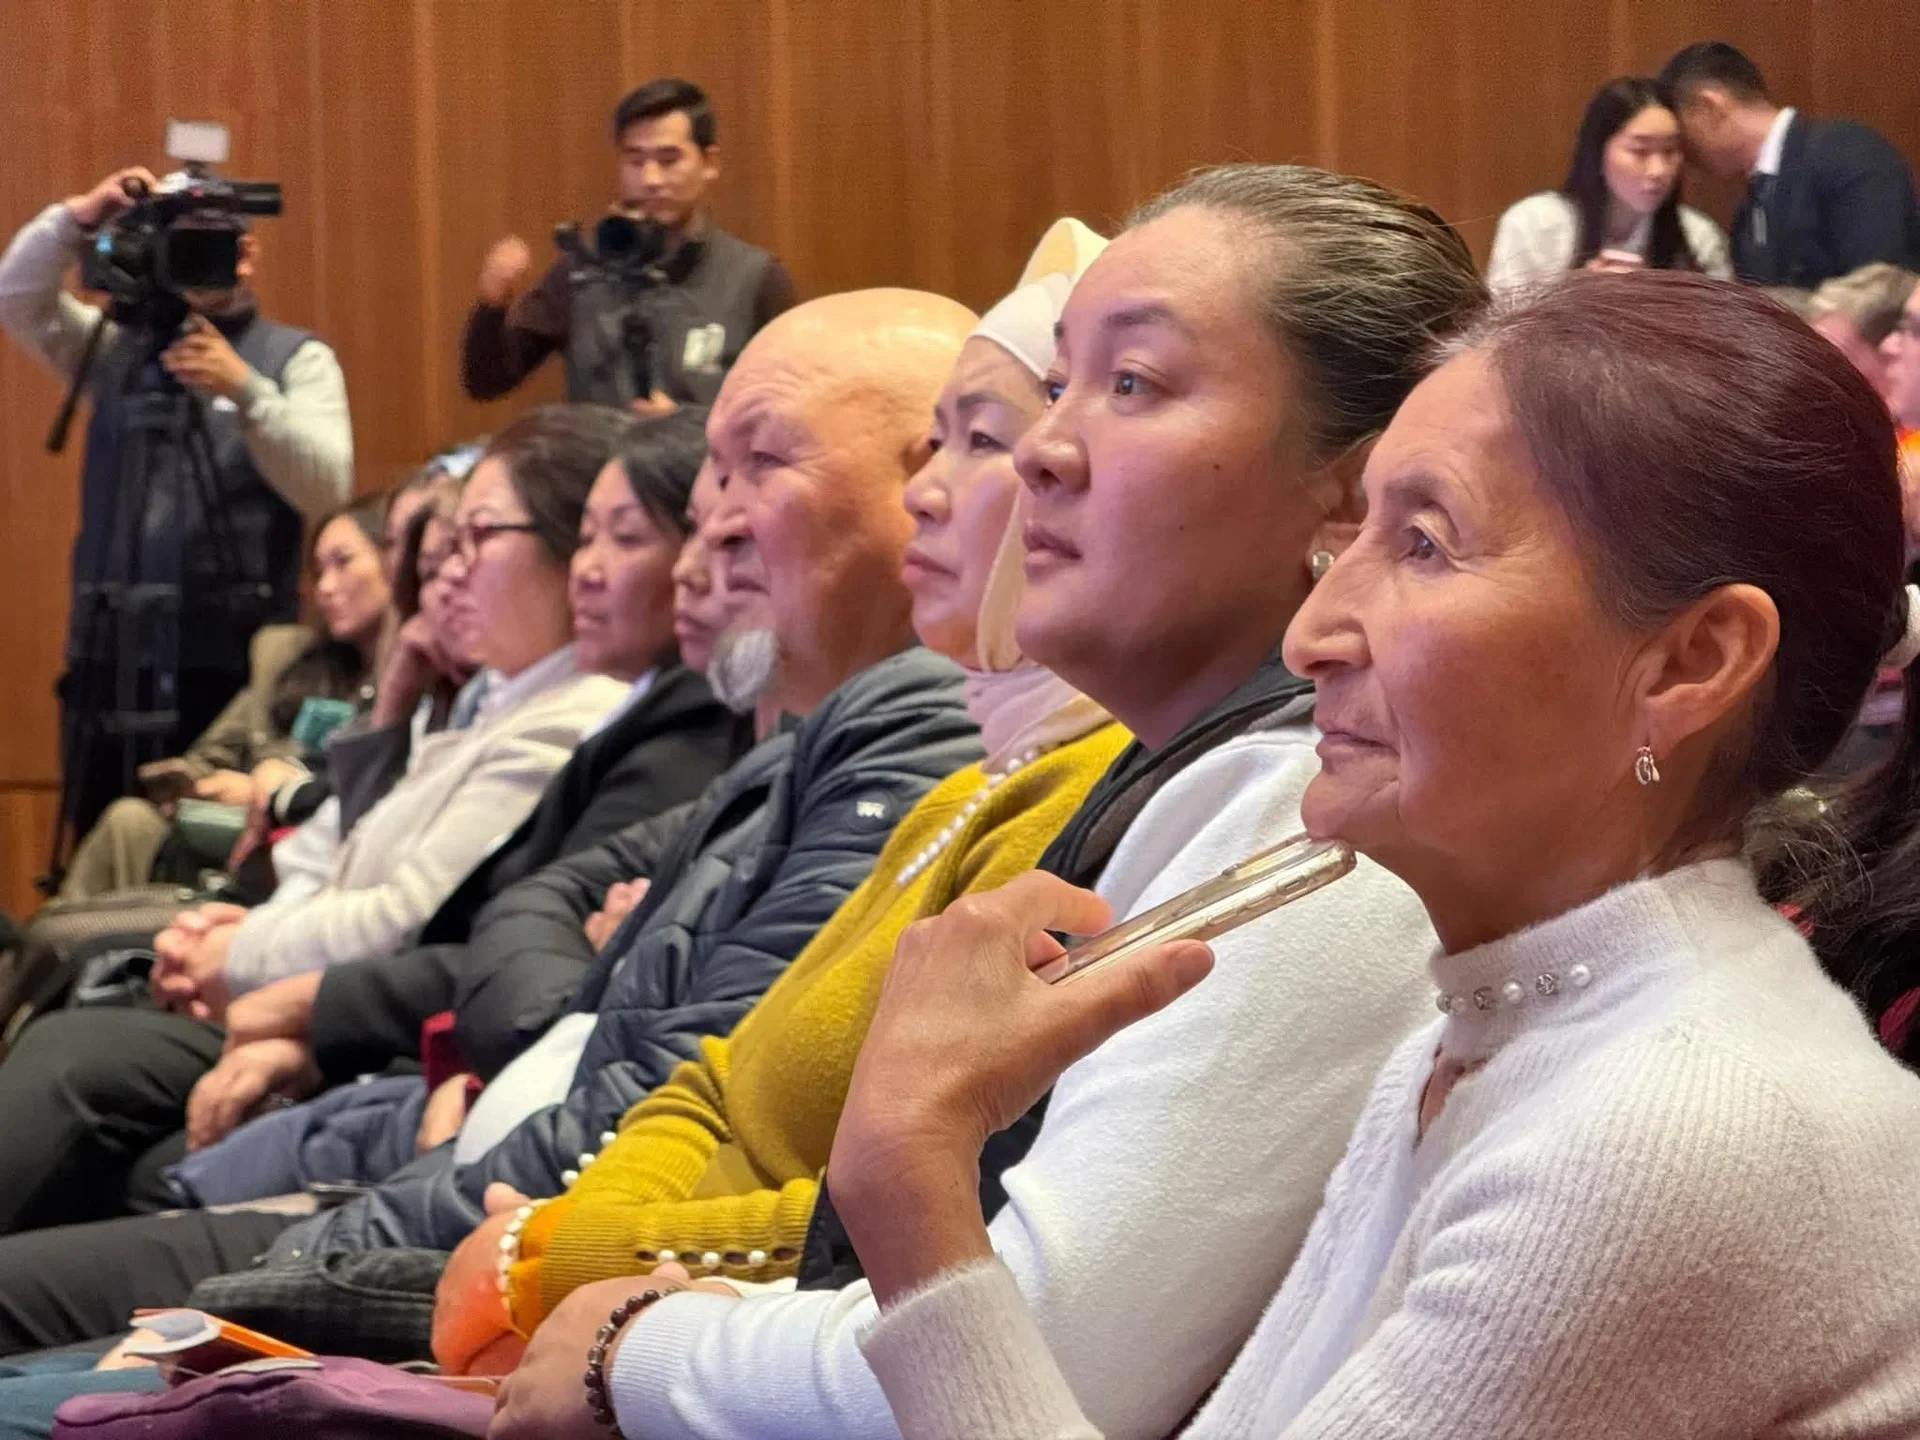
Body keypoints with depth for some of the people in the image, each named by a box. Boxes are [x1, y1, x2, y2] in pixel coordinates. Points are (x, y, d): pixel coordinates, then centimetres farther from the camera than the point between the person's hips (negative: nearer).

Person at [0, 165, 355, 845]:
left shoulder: (296, 357, 5)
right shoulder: (117, 347, 16)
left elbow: (328, 489, -9)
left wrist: (244, 389, -21)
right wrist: (79, 216, -9)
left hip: (231, 663, -4)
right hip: (108, 657, 4)